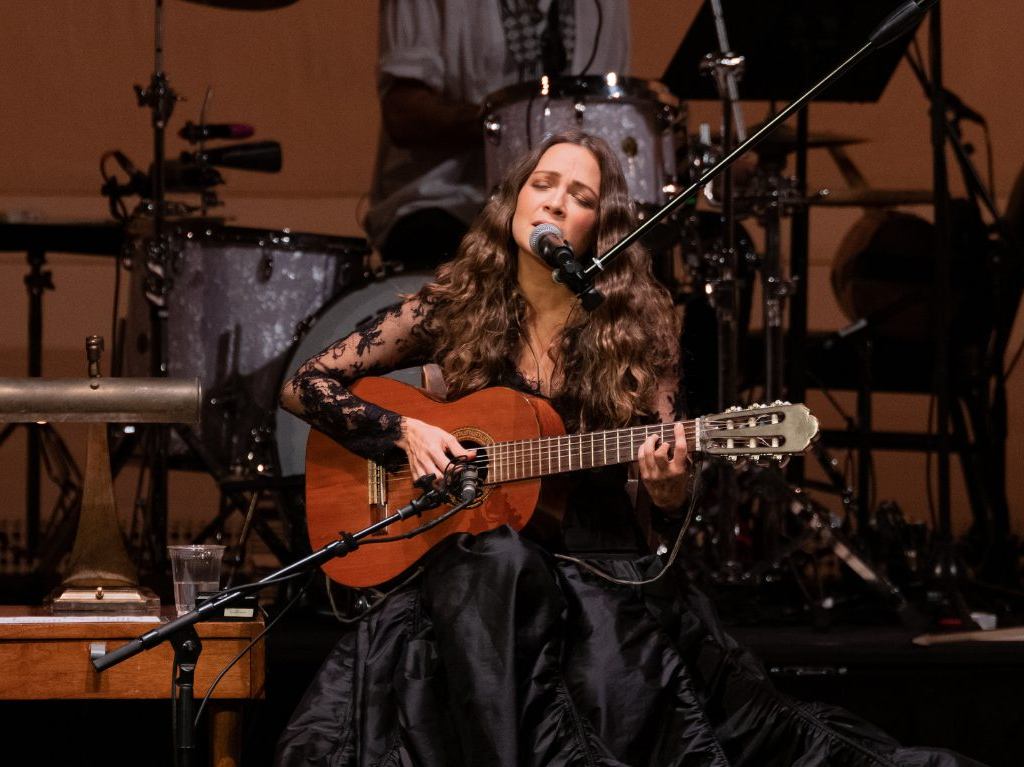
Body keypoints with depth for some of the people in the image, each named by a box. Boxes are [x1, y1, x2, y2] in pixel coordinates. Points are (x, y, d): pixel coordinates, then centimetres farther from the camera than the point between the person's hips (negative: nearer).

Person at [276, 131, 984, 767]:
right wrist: (405, 431, -10)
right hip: (471, 565, 0)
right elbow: (305, 386, 5)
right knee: (500, 561, -37)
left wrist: (668, 485, -20)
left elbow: (671, 504, 4)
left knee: (628, 710, -31)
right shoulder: (454, 310, 3)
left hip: (603, 571, 0)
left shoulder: (634, 331, 2)